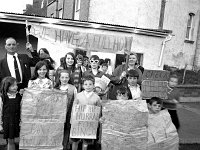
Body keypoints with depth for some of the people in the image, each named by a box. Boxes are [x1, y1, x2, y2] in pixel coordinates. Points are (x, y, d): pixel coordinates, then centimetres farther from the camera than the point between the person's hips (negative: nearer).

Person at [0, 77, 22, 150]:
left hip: (16, 121, 1)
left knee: (12, 141, 11)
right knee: (10, 141, 8)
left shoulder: (19, 96, -3)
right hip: (7, 121, -1)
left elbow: (21, 109, 2)